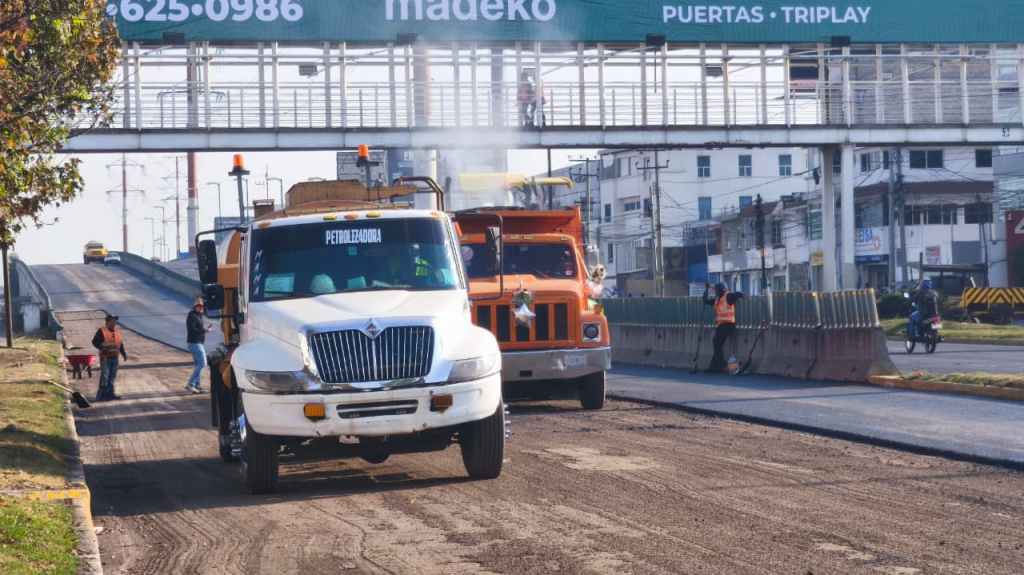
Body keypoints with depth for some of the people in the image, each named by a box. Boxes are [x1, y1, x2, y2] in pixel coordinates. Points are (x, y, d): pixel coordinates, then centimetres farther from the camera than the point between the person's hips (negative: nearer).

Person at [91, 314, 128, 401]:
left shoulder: (117, 332, 14)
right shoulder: (101, 331, -6)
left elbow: (121, 344, 21)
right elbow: (95, 342, -9)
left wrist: (124, 354, 14)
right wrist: (103, 347, -22)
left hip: (115, 357, 7)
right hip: (105, 358, -7)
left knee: (112, 377, 8)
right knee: (104, 376, -9)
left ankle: (109, 393, 15)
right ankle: (101, 395, -5)